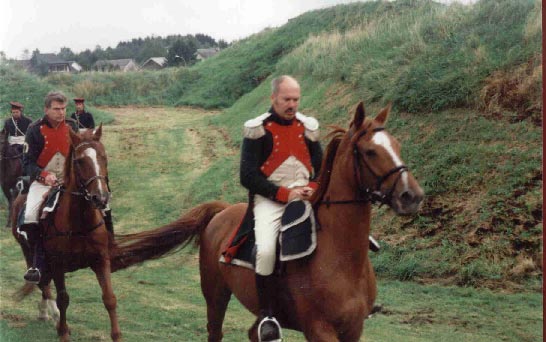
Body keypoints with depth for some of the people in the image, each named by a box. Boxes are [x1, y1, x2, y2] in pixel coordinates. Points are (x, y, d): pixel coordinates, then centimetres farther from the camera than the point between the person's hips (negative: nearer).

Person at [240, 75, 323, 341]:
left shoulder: (308, 126, 11)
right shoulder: (257, 129, -3)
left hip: (306, 196, 5)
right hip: (270, 200, -4)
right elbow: (248, 176, -7)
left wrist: (314, 187, -7)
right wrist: (284, 194, -14)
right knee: (265, 250, -29)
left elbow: (321, 166, 17)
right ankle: (266, 316, -16)